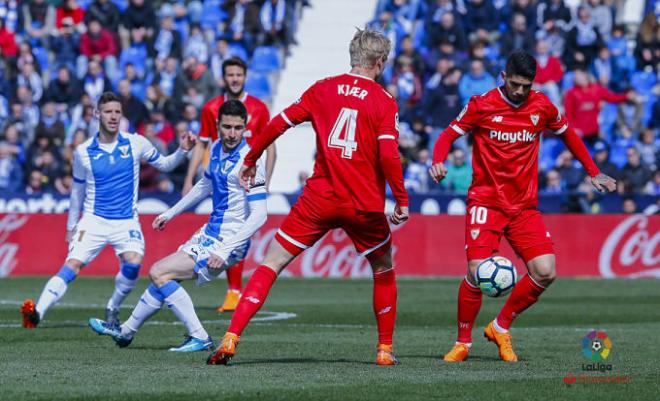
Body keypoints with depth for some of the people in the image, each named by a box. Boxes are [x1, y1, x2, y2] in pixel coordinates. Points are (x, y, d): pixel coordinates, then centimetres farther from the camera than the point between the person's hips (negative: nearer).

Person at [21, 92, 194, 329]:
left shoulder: (136, 144, 1)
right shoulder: (83, 152, 2)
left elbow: (164, 165, 15)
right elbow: (78, 190, 15)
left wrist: (182, 151, -4)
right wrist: (71, 226, 20)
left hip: (127, 221, 0)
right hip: (94, 220, 0)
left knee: (133, 264, -25)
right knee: (72, 266, -20)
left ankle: (113, 309, -1)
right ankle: (37, 313, -30)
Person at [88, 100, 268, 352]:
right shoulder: (217, 149, 6)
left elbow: (259, 215, -25)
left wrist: (226, 251, -29)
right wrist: (170, 214, 30)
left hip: (226, 243, -8)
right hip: (209, 234, 8)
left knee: (159, 272, -15)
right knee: (162, 276, 17)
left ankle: (200, 338, -12)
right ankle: (126, 332, 37)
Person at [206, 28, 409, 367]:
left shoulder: (323, 89, 5)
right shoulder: (384, 102, -2)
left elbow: (278, 124, 4)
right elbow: (389, 155, -12)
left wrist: (250, 161, 16)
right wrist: (402, 201, -4)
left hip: (319, 199, 1)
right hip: (364, 205, -1)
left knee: (270, 265, 3)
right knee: (384, 272, 24)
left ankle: (230, 340, -11)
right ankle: (384, 350, 22)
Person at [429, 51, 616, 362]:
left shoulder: (542, 106, 4)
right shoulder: (482, 105, -5)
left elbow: (567, 135, 20)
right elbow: (448, 135, 2)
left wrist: (593, 173, 20)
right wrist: (438, 162, -19)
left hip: (524, 205, 3)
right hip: (486, 202, -3)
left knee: (545, 272, -11)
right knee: (477, 272, -17)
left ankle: (501, 326, 11)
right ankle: (463, 342, 4)